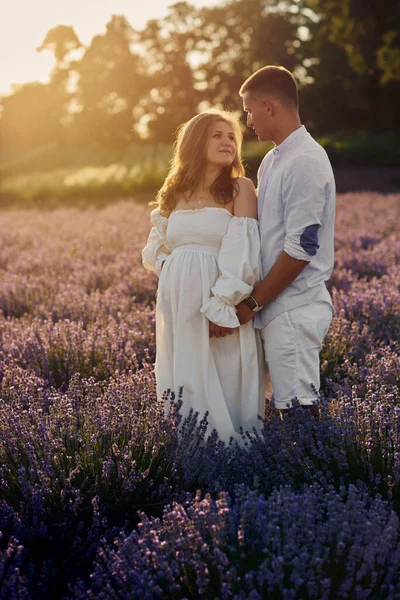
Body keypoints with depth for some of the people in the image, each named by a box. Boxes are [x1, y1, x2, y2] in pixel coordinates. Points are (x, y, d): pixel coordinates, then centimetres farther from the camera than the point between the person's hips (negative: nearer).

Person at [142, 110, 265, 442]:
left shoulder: (240, 188, -2)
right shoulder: (174, 192, 12)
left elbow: (243, 251, -11)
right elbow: (155, 248, 21)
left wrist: (222, 307, -18)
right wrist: (170, 268, 0)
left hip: (221, 308, -5)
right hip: (178, 305, 5)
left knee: (225, 388, 0)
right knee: (184, 386, 10)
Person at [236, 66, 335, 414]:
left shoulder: (305, 162, -14)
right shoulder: (272, 160, 15)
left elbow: (301, 248, -19)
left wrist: (252, 302, -12)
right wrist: (253, 300, 11)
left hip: (294, 310, -9)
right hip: (278, 307, 9)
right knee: (291, 408, 11)